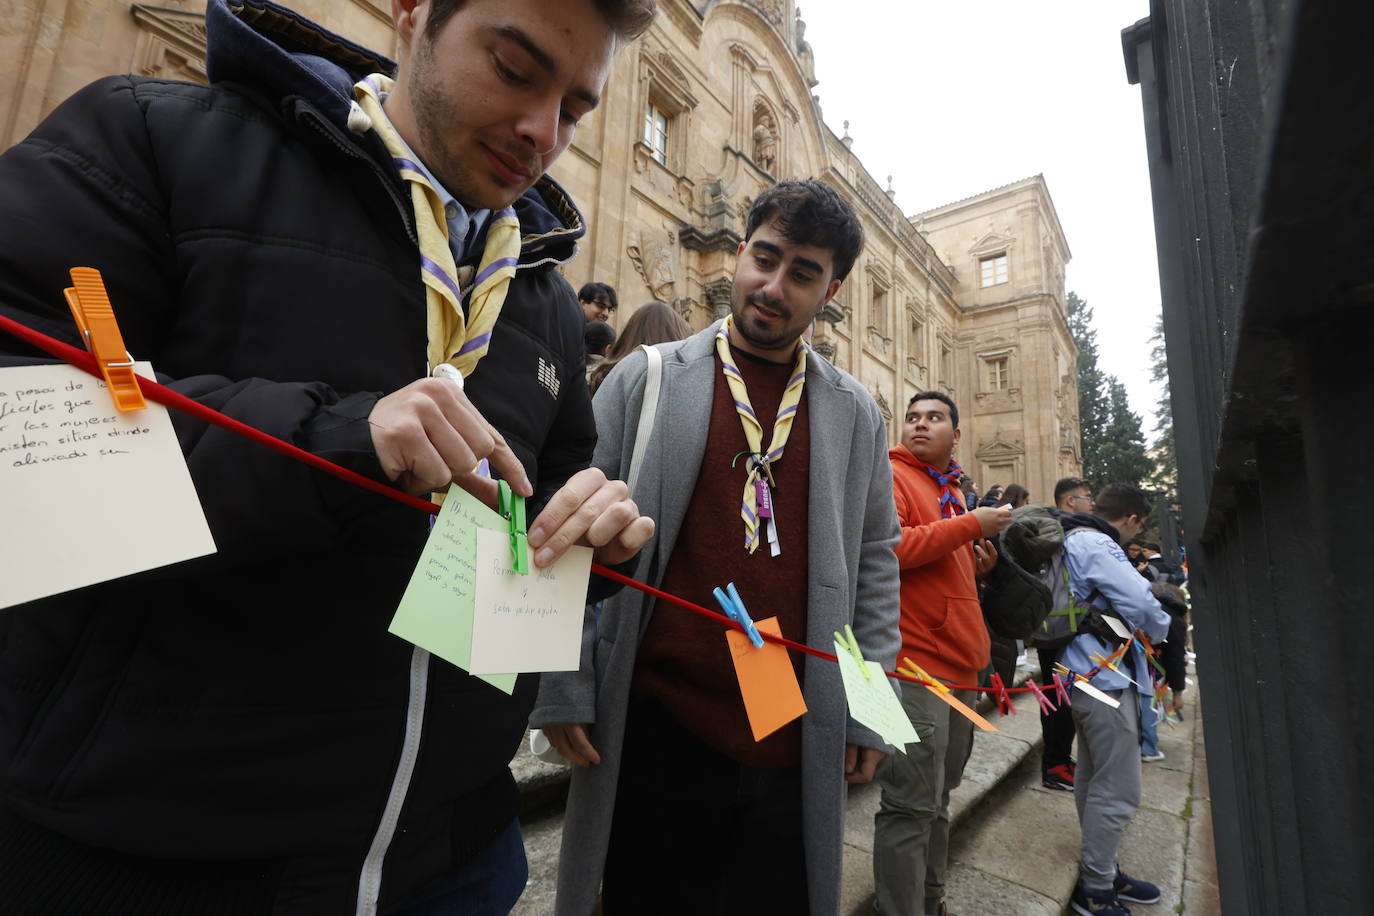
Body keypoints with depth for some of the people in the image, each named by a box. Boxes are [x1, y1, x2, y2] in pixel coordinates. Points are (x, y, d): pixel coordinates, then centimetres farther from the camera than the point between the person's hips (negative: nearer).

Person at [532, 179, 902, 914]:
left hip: (796, 746, 3)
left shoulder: (855, 412, 6)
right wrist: (563, 686, -5)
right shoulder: (646, 378, -2)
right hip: (653, 731, -1)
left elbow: (875, 559, 8)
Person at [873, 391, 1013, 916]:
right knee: (912, 807, -3)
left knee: (938, 800, 21)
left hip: (958, 667, 9)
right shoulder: (890, 476, -6)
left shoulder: (952, 492, 20)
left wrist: (978, 564, 7)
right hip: (915, 665, -9)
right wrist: (970, 524, -15)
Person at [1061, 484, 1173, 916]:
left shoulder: (1073, 541, 14)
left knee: (1093, 780, 20)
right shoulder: (1096, 546, -18)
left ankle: (1100, 869, 35)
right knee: (1118, 791, -1)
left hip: (1087, 673, 11)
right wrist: (1158, 630, -3)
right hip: (1106, 677, -11)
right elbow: (1141, 602, -25)